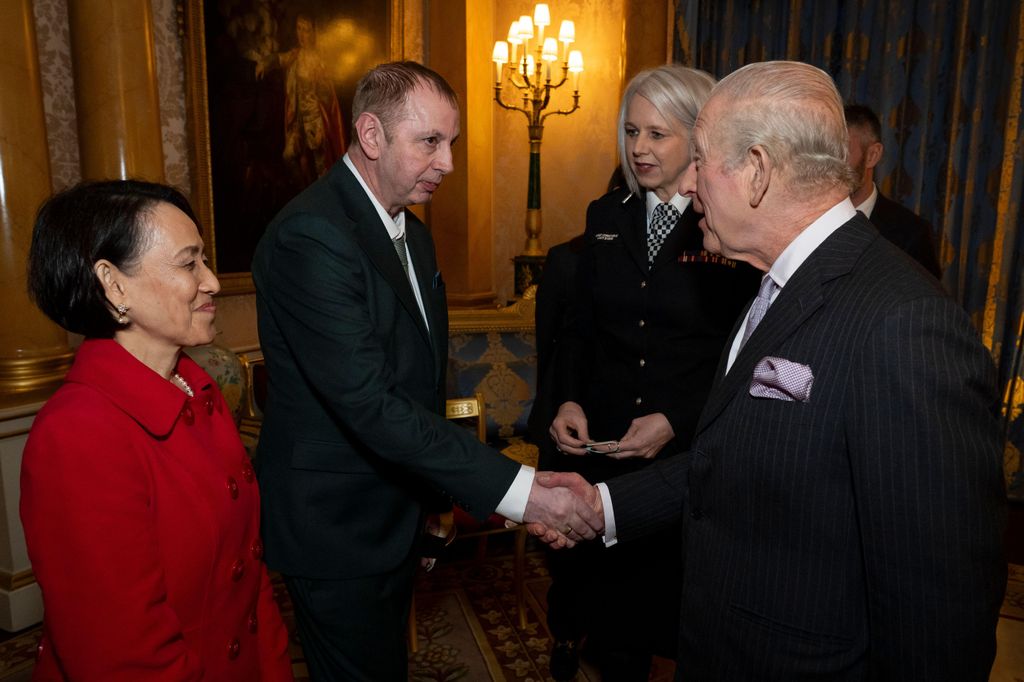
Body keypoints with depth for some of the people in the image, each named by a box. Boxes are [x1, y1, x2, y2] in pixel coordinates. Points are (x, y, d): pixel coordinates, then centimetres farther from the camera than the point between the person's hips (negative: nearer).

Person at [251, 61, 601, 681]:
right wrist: (518, 490, -32)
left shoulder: (411, 231, 7)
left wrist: (434, 489, 11)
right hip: (337, 529, -8)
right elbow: (368, 402, -31)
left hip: (397, 509, 8)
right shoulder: (310, 236, -24)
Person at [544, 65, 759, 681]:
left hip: (690, 454, -3)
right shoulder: (606, 217, 4)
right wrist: (569, 401, -6)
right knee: (596, 584, 17)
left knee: (665, 594, 14)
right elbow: (580, 329, 9)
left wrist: (675, 420, -16)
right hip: (599, 443, 4)